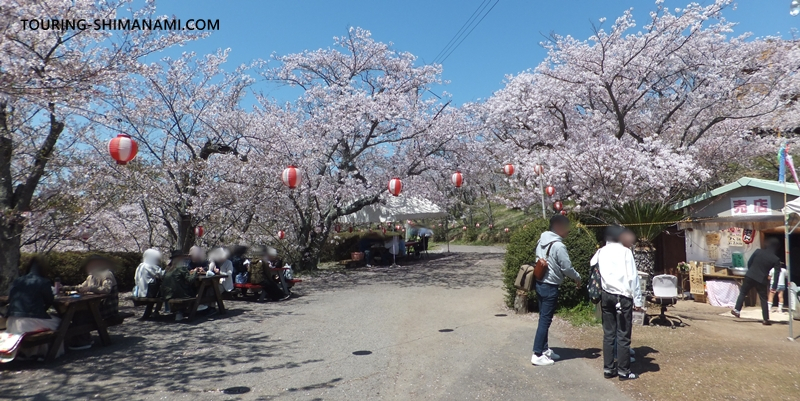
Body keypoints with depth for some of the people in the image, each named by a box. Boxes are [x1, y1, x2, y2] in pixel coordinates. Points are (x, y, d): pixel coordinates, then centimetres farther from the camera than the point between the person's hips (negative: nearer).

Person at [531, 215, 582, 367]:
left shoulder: (541, 241, 7)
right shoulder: (558, 246, -19)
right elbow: (567, 268, -14)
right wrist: (577, 278, 3)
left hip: (540, 283, 9)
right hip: (550, 286, -9)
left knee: (543, 318, 17)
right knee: (545, 320, -3)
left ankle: (544, 349, 27)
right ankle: (537, 355, 1)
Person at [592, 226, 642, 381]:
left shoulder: (599, 253, 8)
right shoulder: (625, 251, -5)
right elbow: (632, 277, -7)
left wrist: (597, 296, 9)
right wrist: (637, 300, -4)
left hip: (606, 296, 5)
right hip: (622, 296, -4)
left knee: (608, 333, 10)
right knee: (623, 335, 2)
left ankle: (608, 368, 15)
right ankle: (623, 371, 8)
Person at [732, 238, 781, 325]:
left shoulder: (758, 251, -2)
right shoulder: (776, 259, -6)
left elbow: (749, 262, 5)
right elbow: (776, 274, -6)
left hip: (750, 276, 1)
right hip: (761, 280, -1)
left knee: (743, 293, 15)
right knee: (764, 299, 7)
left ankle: (737, 310, 6)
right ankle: (766, 319, 8)